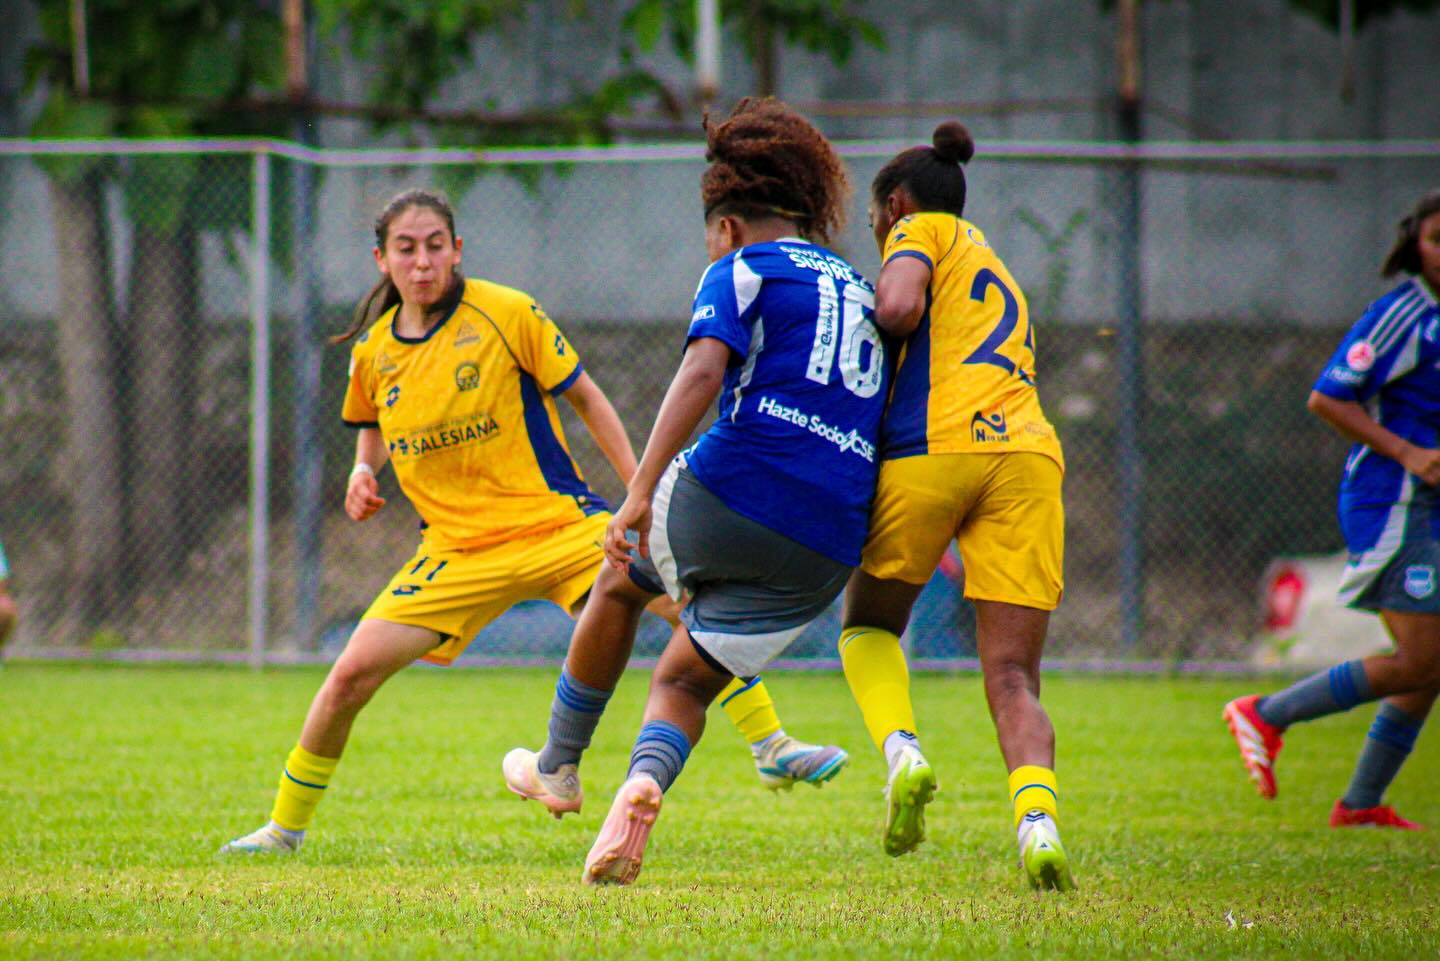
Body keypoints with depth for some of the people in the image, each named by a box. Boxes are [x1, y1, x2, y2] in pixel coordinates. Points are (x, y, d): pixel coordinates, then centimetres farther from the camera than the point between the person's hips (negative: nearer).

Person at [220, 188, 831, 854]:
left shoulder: (505, 314, -8)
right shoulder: (372, 350, 3)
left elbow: (586, 398, 1)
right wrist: (363, 473, 4)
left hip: (555, 521, -2)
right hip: (456, 546, 2)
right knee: (353, 671, -11)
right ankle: (285, 827, 7)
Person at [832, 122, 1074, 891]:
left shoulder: (921, 230, 14)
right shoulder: (997, 273, 35)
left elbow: (899, 308, -5)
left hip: (933, 448, -5)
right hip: (1027, 452, 5)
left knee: (869, 626, 17)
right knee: (1012, 677, -2)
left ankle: (901, 749, -9)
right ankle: (1037, 813, -28)